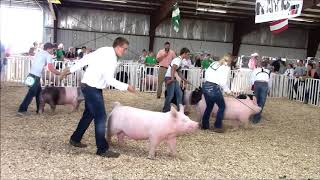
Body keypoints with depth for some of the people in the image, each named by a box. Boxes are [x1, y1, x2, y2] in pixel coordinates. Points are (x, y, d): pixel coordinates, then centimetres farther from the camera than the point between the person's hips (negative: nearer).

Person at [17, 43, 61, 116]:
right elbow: (50, 68, -10)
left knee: (39, 92, 17)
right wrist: (58, 73, 2)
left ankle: (39, 109, 23)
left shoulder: (39, 53, 21)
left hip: (32, 75, 9)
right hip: (35, 76, -9)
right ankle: (22, 110, -6)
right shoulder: (48, 55, -3)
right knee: (31, 94, -6)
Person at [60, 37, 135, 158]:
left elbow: (86, 59, 8)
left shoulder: (104, 50, 6)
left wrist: (70, 70, 13)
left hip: (88, 86, 10)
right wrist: (126, 87, -18)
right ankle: (102, 149, -4)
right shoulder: (111, 58, -21)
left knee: (89, 114, 19)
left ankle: (75, 139, 33)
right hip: (92, 88, -10)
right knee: (100, 117, -9)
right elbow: (109, 80, -25)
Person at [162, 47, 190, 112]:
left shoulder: (180, 60, 15)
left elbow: (178, 71, 27)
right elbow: (173, 68, -32)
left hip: (174, 78, 10)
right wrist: (172, 78, -39)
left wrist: (184, 79, 31)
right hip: (169, 78, -10)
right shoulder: (178, 60, -15)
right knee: (170, 95, -7)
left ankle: (180, 110, 18)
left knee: (179, 94, 11)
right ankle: (165, 110, 7)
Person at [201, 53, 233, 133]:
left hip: (205, 86, 7)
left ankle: (205, 125, 28)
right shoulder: (226, 67, -3)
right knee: (222, 107, 10)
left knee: (209, 106, 22)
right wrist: (227, 90, 3)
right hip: (214, 88, -7)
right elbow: (223, 82, -11)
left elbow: (206, 74, 14)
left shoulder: (213, 63, 15)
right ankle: (217, 126, 10)